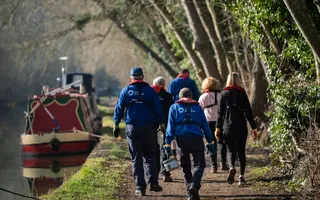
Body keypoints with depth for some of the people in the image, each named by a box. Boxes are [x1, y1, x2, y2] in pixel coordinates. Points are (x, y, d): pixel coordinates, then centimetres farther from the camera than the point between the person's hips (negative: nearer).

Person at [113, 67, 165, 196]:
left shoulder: (126, 91, 2)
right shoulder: (149, 91, 0)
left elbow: (119, 108, 3)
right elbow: (157, 108, 1)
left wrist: (116, 124, 10)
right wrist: (162, 123, 8)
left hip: (131, 127, 0)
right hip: (147, 127, 0)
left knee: (136, 158, 4)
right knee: (149, 156, 12)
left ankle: (140, 187, -1)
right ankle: (153, 183, 3)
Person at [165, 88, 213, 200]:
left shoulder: (174, 108, 14)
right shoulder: (197, 107, 15)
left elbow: (170, 127, 7)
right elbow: (205, 125, 13)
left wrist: (168, 144, 4)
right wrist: (210, 142, 16)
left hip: (181, 140, 1)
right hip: (196, 139, -1)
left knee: (186, 167, 12)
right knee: (199, 165, 5)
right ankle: (195, 185, -20)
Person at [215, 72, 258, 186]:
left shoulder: (224, 93, 1)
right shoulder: (242, 93, 0)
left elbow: (220, 112, -1)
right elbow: (248, 111, 0)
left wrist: (218, 128, 4)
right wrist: (254, 128, 4)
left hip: (228, 126, 0)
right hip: (241, 126, 0)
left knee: (231, 150, 7)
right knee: (241, 151, 10)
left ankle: (231, 168, -23)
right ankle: (241, 176, 4)